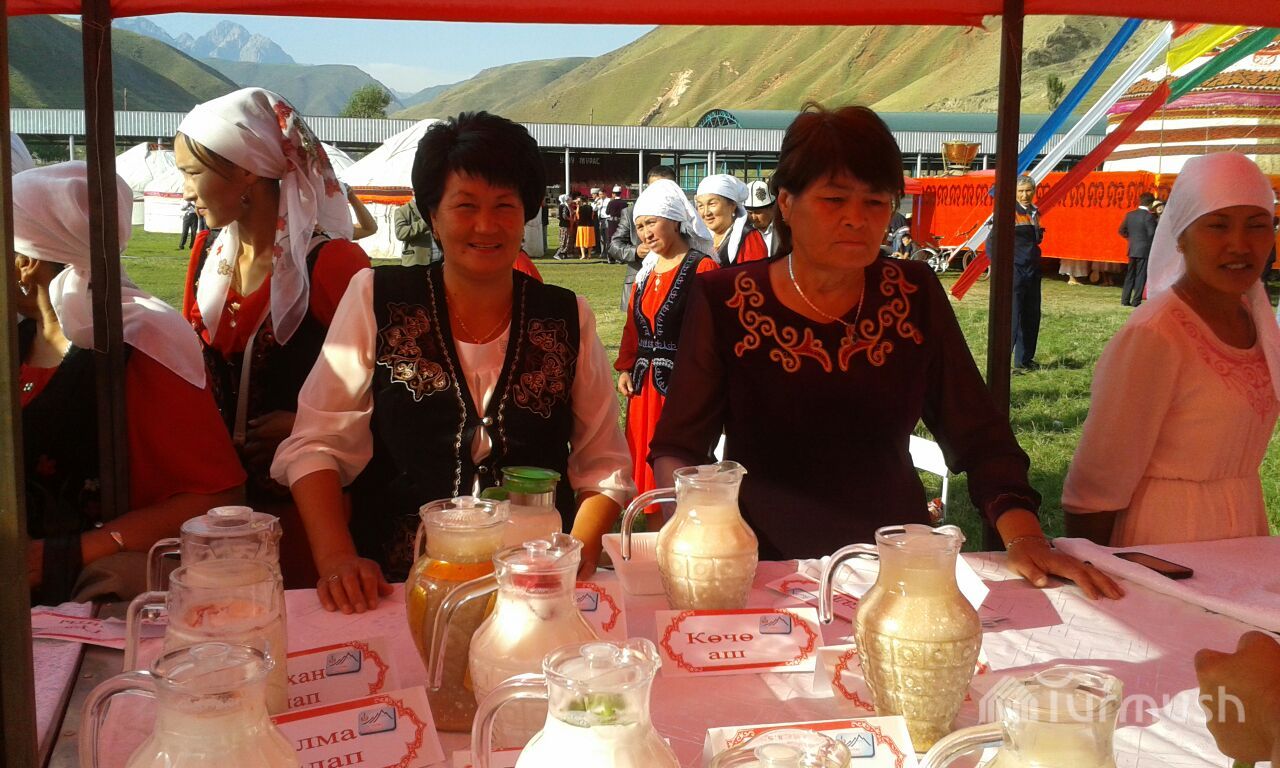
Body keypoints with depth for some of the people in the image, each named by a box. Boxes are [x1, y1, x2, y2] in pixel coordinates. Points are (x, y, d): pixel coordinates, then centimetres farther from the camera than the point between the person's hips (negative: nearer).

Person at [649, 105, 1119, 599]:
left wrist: (1024, 537, -7)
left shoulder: (915, 294, 6)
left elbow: (979, 438, 7)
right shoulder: (723, 301, 0)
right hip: (766, 572, -1)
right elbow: (677, 447, 0)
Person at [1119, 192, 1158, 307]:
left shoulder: (1130, 214, 4)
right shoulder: (1149, 216, -14)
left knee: (1130, 275, 13)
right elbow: (1152, 233, -17)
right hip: (1145, 250, -5)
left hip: (1132, 250, 6)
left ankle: (1125, 299, 12)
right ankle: (1136, 301, 0)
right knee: (1141, 276, 1)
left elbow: (1122, 231, 10)